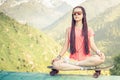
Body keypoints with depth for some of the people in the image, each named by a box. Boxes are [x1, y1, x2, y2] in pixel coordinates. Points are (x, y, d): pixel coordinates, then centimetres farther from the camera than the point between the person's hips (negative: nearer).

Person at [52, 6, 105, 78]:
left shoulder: (89, 30, 8)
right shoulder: (69, 30, 11)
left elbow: (92, 45, 0)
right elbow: (66, 46, 9)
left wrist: (98, 52, -21)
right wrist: (59, 56, -6)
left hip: (86, 59, 0)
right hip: (73, 59, 0)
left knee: (100, 59, -33)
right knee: (55, 63, -28)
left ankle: (70, 64, -20)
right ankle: (83, 68, -22)